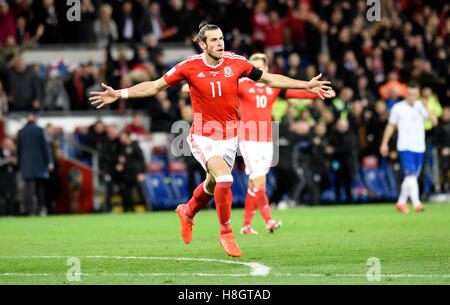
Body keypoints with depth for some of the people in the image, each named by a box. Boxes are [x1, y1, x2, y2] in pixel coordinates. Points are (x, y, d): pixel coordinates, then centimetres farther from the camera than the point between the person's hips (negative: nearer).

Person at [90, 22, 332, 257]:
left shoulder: (236, 63, -6)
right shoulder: (189, 67, -11)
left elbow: (270, 79, 5)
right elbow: (154, 86, -3)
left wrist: (306, 86, 1)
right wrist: (119, 94, -11)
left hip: (229, 138, 4)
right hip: (203, 138, -4)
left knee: (212, 184, 16)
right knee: (224, 177, -24)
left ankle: (187, 212, 49)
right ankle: (225, 232, -7)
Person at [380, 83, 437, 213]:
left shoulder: (421, 106, 7)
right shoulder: (398, 108, 0)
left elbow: (434, 121, -2)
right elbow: (390, 126, 9)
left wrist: (427, 109, -16)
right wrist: (384, 143, 8)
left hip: (420, 148, 4)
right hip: (405, 147, -4)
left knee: (411, 178, 9)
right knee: (411, 175, -16)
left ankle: (401, 202, 22)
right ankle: (416, 203, -20)